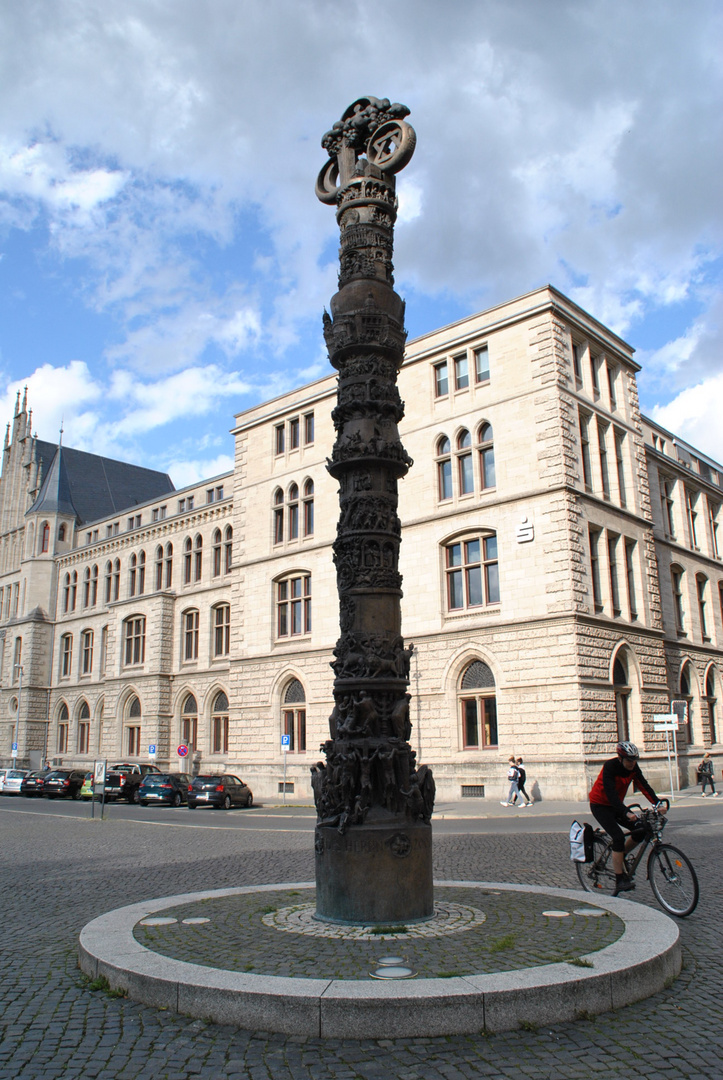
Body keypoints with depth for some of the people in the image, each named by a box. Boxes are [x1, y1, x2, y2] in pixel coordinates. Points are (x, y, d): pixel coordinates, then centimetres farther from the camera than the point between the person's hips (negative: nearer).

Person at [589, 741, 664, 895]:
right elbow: (611, 793, -35)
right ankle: (620, 880, -13)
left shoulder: (633, 767, -8)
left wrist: (657, 803, -27)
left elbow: (644, 786, -12)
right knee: (619, 837, -20)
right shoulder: (610, 766, -27)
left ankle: (619, 856, 13)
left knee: (641, 830, -8)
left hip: (616, 805, 7)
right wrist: (626, 813, -45)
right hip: (600, 805, -7)